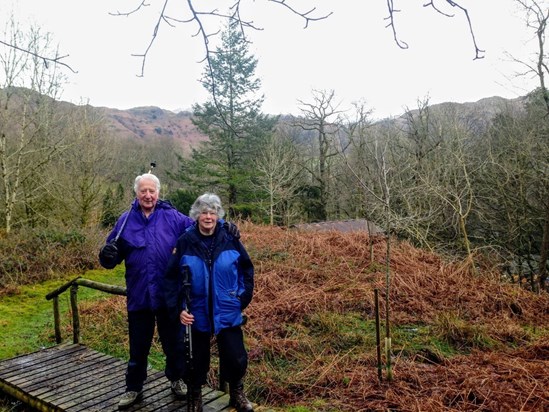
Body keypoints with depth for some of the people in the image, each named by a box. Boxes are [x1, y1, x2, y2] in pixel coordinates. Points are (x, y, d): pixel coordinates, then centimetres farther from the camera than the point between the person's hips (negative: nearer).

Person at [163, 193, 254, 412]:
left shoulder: (230, 239, -7)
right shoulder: (185, 242, -10)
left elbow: (246, 268, 4)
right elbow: (171, 278, -5)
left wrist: (244, 297, 0)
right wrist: (177, 309, -11)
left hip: (228, 313, 0)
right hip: (196, 315, 0)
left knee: (237, 359, 4)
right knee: (197, 361, 14)